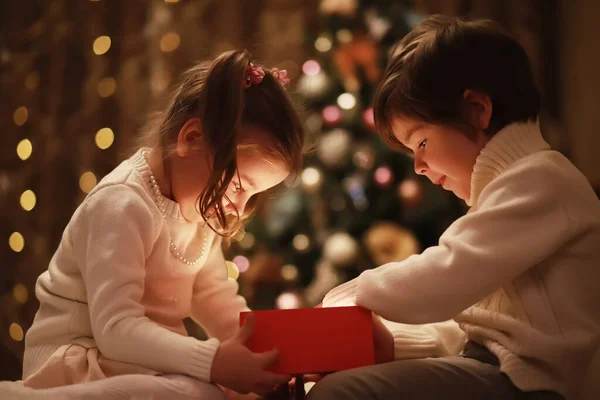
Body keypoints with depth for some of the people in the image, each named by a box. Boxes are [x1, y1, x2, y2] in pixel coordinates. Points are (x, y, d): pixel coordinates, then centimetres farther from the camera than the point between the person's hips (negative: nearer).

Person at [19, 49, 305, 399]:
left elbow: (215, 300, 12)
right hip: (78, 365, -8)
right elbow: (115, 328, -29)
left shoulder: (198, 207, 9)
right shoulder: (123, 206, -21)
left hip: (149, 361, 9)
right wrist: (214, 361, -39)